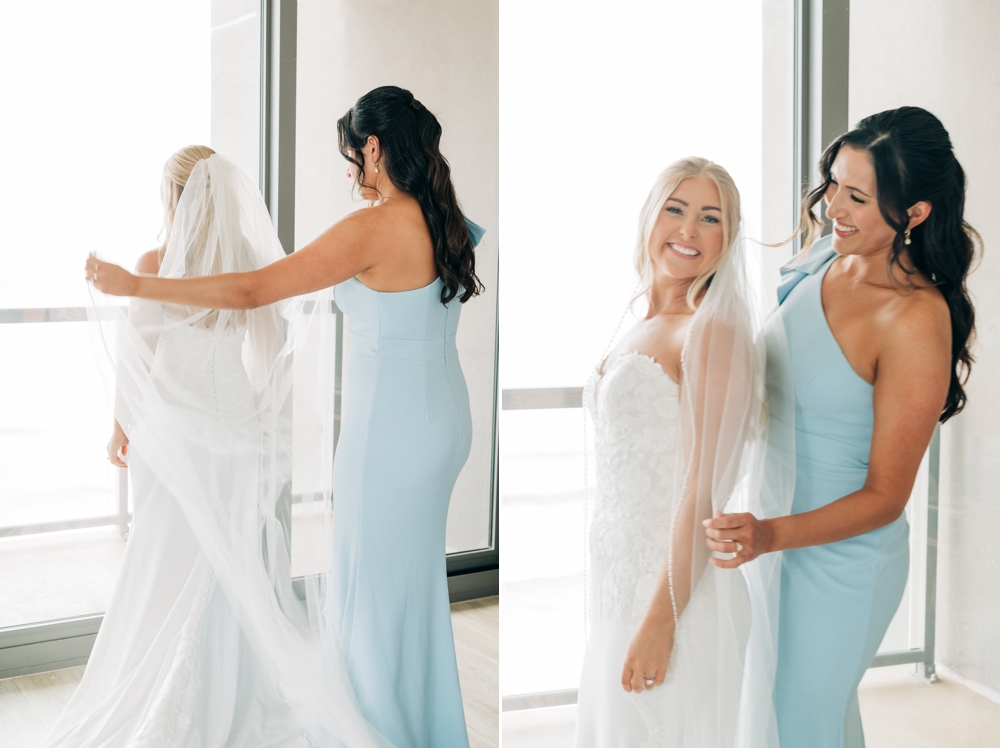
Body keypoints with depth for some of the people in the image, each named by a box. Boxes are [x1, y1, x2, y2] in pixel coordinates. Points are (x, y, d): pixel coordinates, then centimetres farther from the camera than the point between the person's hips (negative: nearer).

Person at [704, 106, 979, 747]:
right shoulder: (830, 255, -6)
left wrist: (772, 534, -35)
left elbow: (885, 496, -24)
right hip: (778, 521, 7)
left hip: (844, 555, -7)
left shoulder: (916, 323, -28)